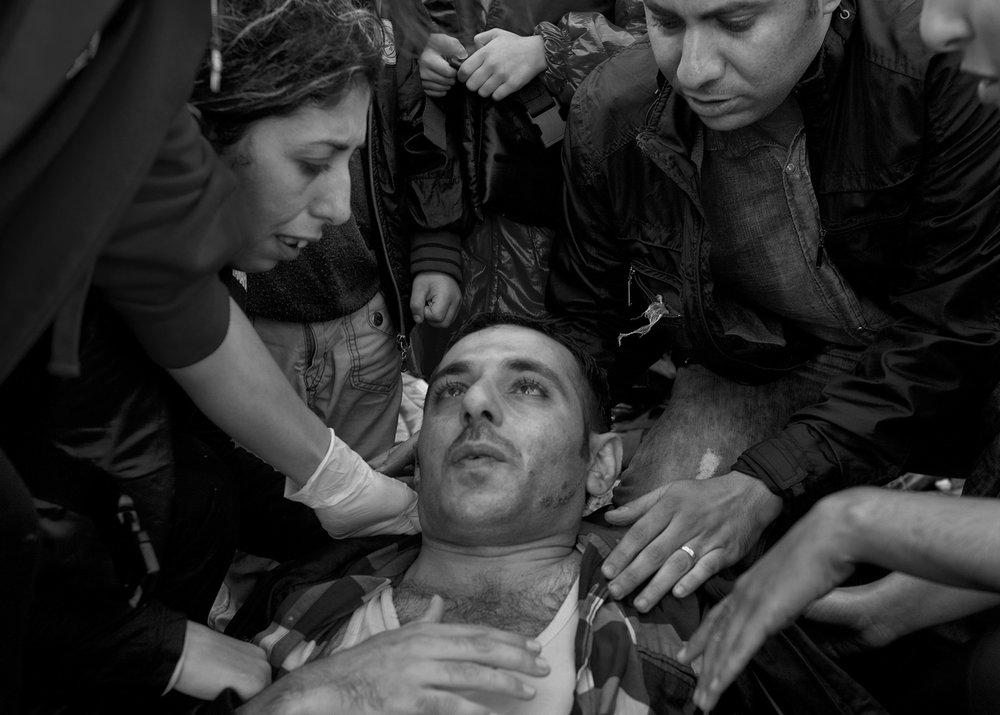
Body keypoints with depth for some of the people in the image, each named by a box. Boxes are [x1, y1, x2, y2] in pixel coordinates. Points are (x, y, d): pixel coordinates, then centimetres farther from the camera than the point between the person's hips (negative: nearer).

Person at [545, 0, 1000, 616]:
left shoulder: (939, 64, -23)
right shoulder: (611, 114, -11)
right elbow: (587, 320, 2)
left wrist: (763, 485, -30)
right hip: (754, 374, 2)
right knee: (648, 557, -23)